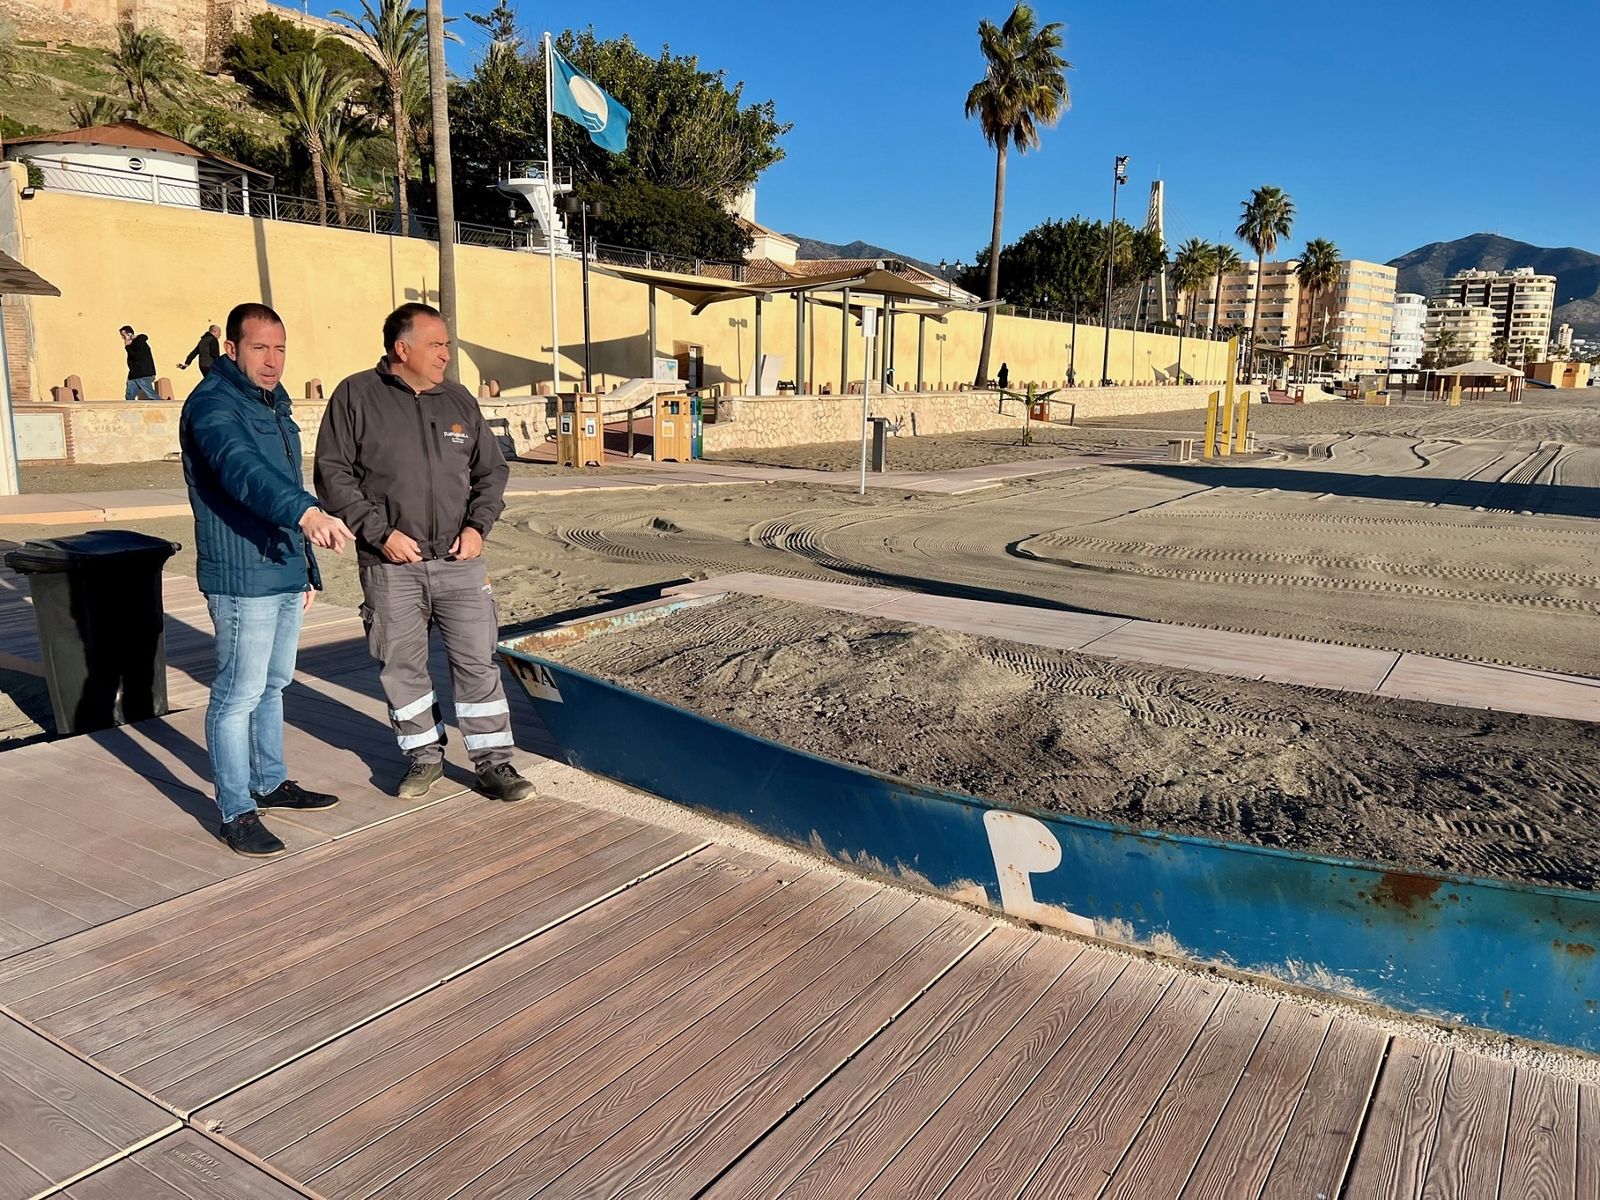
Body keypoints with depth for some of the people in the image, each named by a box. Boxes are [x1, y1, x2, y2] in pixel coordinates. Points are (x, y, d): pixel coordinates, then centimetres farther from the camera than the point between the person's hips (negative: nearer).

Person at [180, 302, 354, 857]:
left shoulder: (274, 404, 16)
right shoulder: (212, 405, -13)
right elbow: (240, 468, -35)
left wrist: (308, 568, 22)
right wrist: (304, 510, -52)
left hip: (286, 574, 9)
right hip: (243, 578, -9)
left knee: (273, 686, 19)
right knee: (238, 695, -3)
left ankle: (270, 782, 33)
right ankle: (237, 813, 7)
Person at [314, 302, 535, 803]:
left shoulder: (459, 400, 9)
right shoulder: (356, 396, -1)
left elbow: (492, 470, 15)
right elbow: (333, 473, -3)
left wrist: (478, 525, 0)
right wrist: (380, 532, -11)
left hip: (458, 561, 2)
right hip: (390, 565, -2)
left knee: (477, 662, 1)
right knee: (402, 667, 8)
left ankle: (493, 762, 11)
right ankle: (424, 755, 26)